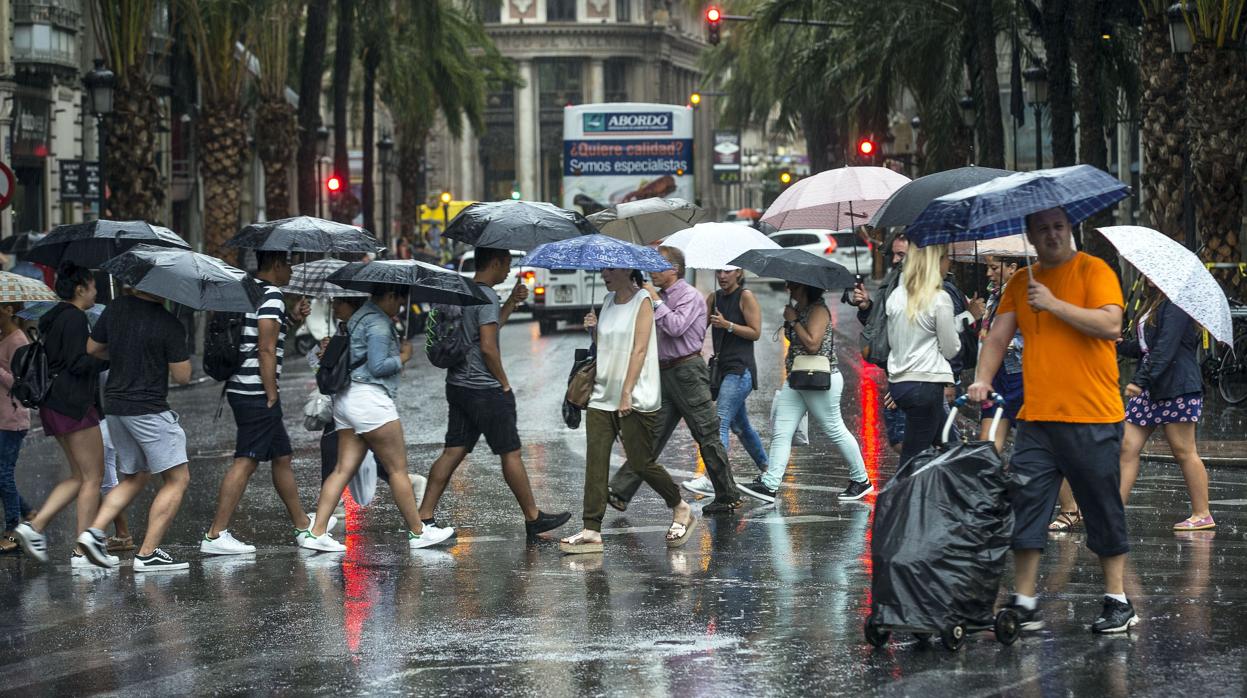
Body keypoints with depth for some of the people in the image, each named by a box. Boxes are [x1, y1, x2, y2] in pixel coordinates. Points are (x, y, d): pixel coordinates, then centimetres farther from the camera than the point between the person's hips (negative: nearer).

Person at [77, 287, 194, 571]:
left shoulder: (115, 309, 2)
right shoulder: (169, 324, -15)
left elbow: (93, 349, 15)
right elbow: (182, 377, -10)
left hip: (115, 406, 7)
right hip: (149, 409, -7)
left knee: (134, 478, 21)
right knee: (177, 479, 2)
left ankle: (95, 530, 3)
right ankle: (147, 553, -4)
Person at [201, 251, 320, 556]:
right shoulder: (272, 296, -13)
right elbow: (266, 350, -18)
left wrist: (291, 319, 13)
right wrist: (272, 396, -15)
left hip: (241, 389, 10)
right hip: (256, 392, -10)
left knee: (282, 456, 19)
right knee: (245, 462, -9)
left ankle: (303, 524, 30)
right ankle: (215, 534, -12)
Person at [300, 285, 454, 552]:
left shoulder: (360, 317, 20)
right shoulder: (378, 323, -11)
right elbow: (378, 367, -17)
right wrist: (403, 357, -2)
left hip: (346, 398, 10)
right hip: (370, 398, -10)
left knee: (343, 469, 3)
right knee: (398, 469, 0)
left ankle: (316, 532, -7)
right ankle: (417, 532, 7)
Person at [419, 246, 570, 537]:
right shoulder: (487, 297, -16)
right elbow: (488, 347, -21)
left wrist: (513, 301, 20)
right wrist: (504, 383, -10)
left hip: (458, 386, 9)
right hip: (485, 390, -9)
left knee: (453, 452, 7)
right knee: (510, 454, 2)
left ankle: (424, 517, 1)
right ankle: (533, 518, 11)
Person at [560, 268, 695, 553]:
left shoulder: (642, 301, -6)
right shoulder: (609, 301, 14)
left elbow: (639, 350, -13)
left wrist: (627, 393, -19)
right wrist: (594, 329, 3)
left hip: (635, 399, -7)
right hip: (602, 397, 7)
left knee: (641, 463, -2)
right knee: (595, 462, -4)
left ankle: (681, 511, 20)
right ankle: (591, 532, -6)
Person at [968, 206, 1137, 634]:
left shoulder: (1093, 271, -3)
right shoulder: (1022, 282, 13)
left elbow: (1110, 325, -16)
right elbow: (999, 335, 12)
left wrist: (1054, 304, -17)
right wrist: (982, 378, -4)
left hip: (1092, 420, -5)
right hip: (1037, 418, 5)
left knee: (1103, 510, 3)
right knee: (1026, 506, 1)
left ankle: (1118, 603, 12)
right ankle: (1024, 604, 7)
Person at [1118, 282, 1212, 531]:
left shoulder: (1176, 305, -12)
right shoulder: (1154, 303, 18)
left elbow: (1165, 348, -21)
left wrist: (1141, 380, -27)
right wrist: (1119, 345, 3)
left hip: (1176, 388, -9)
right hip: (1149, 388, 9)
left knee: (1183, 452, -2)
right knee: (1128, 447, 0)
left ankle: (1202, 515, 7)